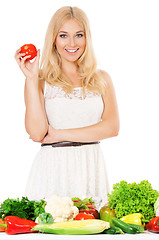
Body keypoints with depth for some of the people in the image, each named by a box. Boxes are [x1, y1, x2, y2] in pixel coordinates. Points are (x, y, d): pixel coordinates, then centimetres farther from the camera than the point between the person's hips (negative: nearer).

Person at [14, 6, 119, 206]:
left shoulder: (101, 79, 10)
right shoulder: (41, 80, 3)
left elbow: (112, 127, -2)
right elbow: (36, 133, -9)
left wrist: (60, 134, -7)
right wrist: (31, 79, -10)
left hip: (92, 167, 2)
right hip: (51, 168, -2)